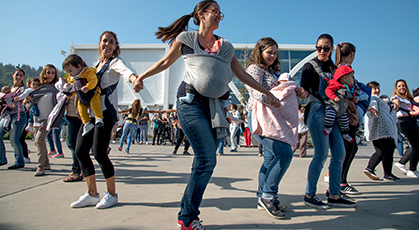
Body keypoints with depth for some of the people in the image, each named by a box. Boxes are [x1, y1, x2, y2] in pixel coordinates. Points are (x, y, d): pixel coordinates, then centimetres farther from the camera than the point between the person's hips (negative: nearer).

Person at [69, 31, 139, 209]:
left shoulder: (115, 61, -3)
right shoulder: (98, 63, 20)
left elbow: (125, 71, -26)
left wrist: (134, 77, -49)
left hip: (105, 112, -8)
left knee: (99, 153, -12)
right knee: (80, 151, 5)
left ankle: (112, 195, 7)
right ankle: (92, 194, 17)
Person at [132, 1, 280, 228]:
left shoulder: (225, 45, 22)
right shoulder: (186, 39, 11)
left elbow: (242, 73, 23)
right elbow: (165, 62, 20)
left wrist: (266, 92, 23)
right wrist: (141, 77, 17)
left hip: (214, 105, 5)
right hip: (191, 101, -5)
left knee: (203, 161, 1)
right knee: (207, 159, -15)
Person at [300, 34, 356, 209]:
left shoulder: (333, 68, 21)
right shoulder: (310, 66, 3)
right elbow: (305, 89, -8)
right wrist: (302, 91, -26)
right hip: (317, 111, -7)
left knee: (339, 153, 4)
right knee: (321, 154, -10)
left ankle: (334, 196, 13)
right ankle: (309, 195, 1)